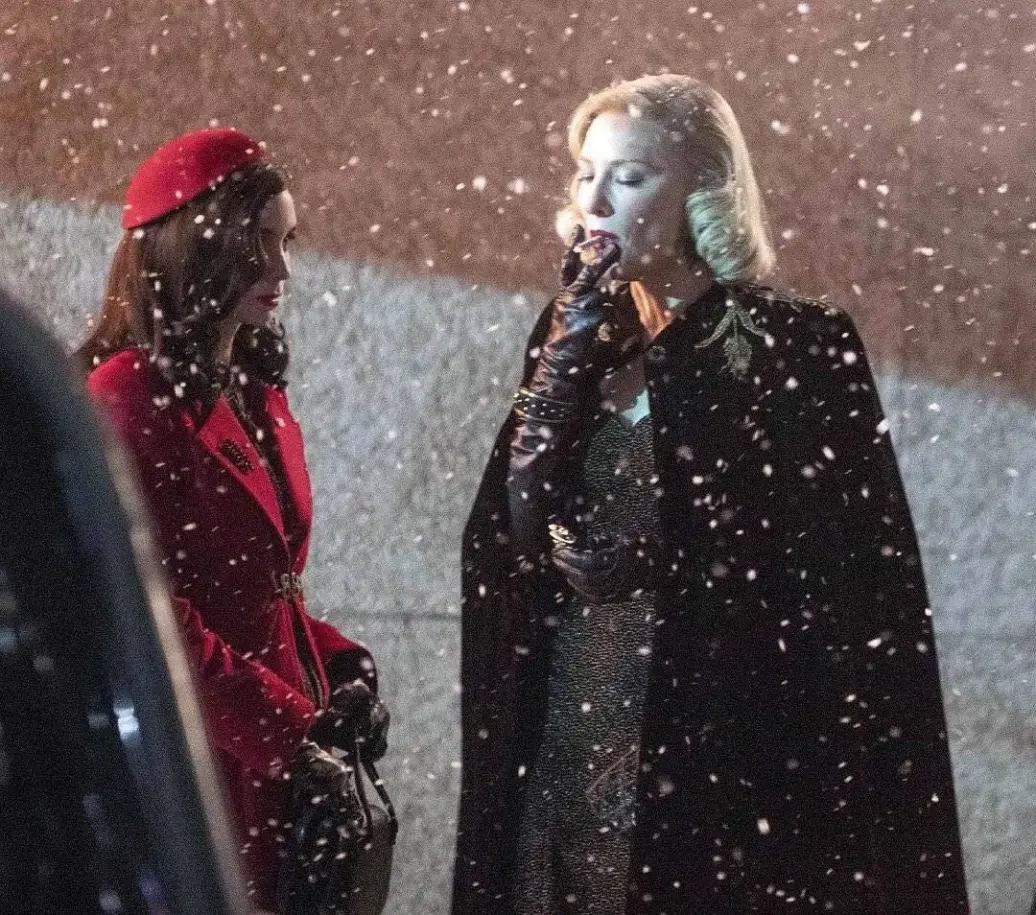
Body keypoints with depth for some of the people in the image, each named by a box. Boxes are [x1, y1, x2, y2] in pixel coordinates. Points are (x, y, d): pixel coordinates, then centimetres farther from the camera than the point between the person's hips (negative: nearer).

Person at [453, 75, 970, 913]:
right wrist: (578, 344, -7)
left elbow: (849, 578, -8)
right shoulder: (581, 332, 11)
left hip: (721, 750, -5)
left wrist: (657, 565, -13)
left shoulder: (799, 344, -5)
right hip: (566, 738, 5)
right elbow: (520, 523, -2)